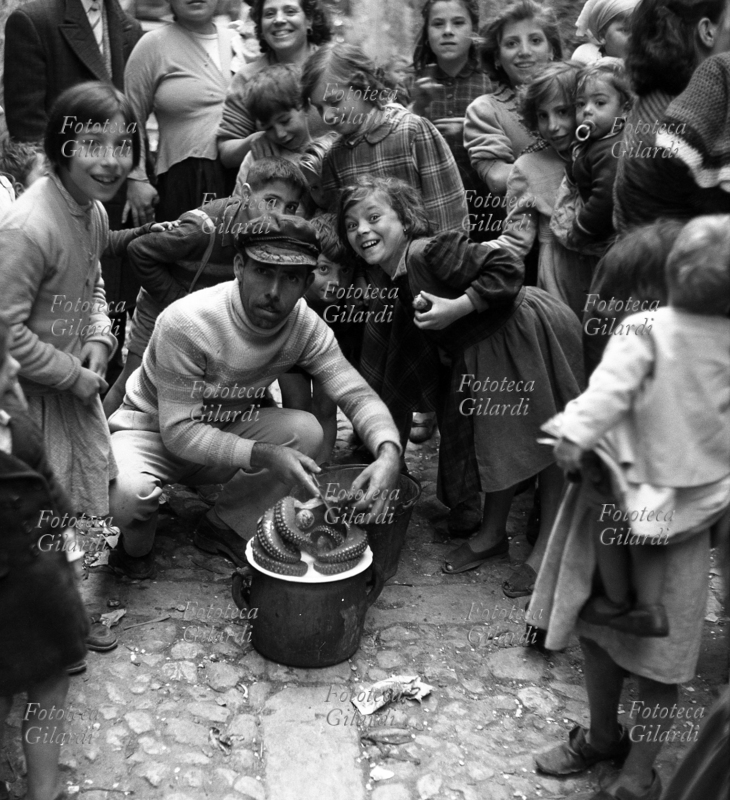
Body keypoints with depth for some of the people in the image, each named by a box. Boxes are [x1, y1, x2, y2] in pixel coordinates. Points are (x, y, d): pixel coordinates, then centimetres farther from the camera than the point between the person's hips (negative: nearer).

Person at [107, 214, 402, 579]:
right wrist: (262, 455, -40)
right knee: (129, 493, -38)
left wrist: (388, 452, -38)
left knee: (306, 430, -21)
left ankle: (224, 528, 1)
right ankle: (136, 546, 3)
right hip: (150, 433, -5)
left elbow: (358, 394, -16)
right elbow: (179, 431, -28)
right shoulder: (185, 323, -31)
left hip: (223, 431, 5)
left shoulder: (306, 326, -16)